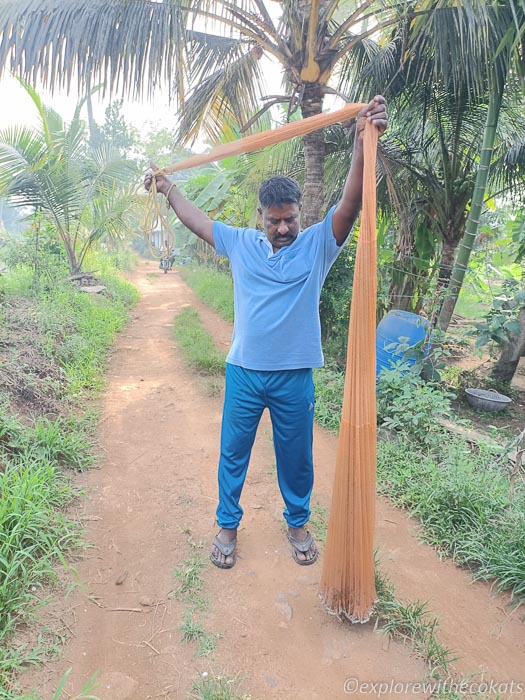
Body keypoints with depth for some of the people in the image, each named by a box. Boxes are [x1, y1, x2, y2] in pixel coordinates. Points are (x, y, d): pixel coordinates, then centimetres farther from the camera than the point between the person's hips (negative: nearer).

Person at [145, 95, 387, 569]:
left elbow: (351, 202, -17)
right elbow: (196, 219, 16)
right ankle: (228, 525, 36)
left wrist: (363, 141, -29)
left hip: (294, 376, -1)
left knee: (296, 456, 15)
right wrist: (168, 188, 25)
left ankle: (298, 522, 40)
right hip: (243, 371, 2)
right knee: (233, 454, 14)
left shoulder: (317, 244, -3)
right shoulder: (241, 243, 3)